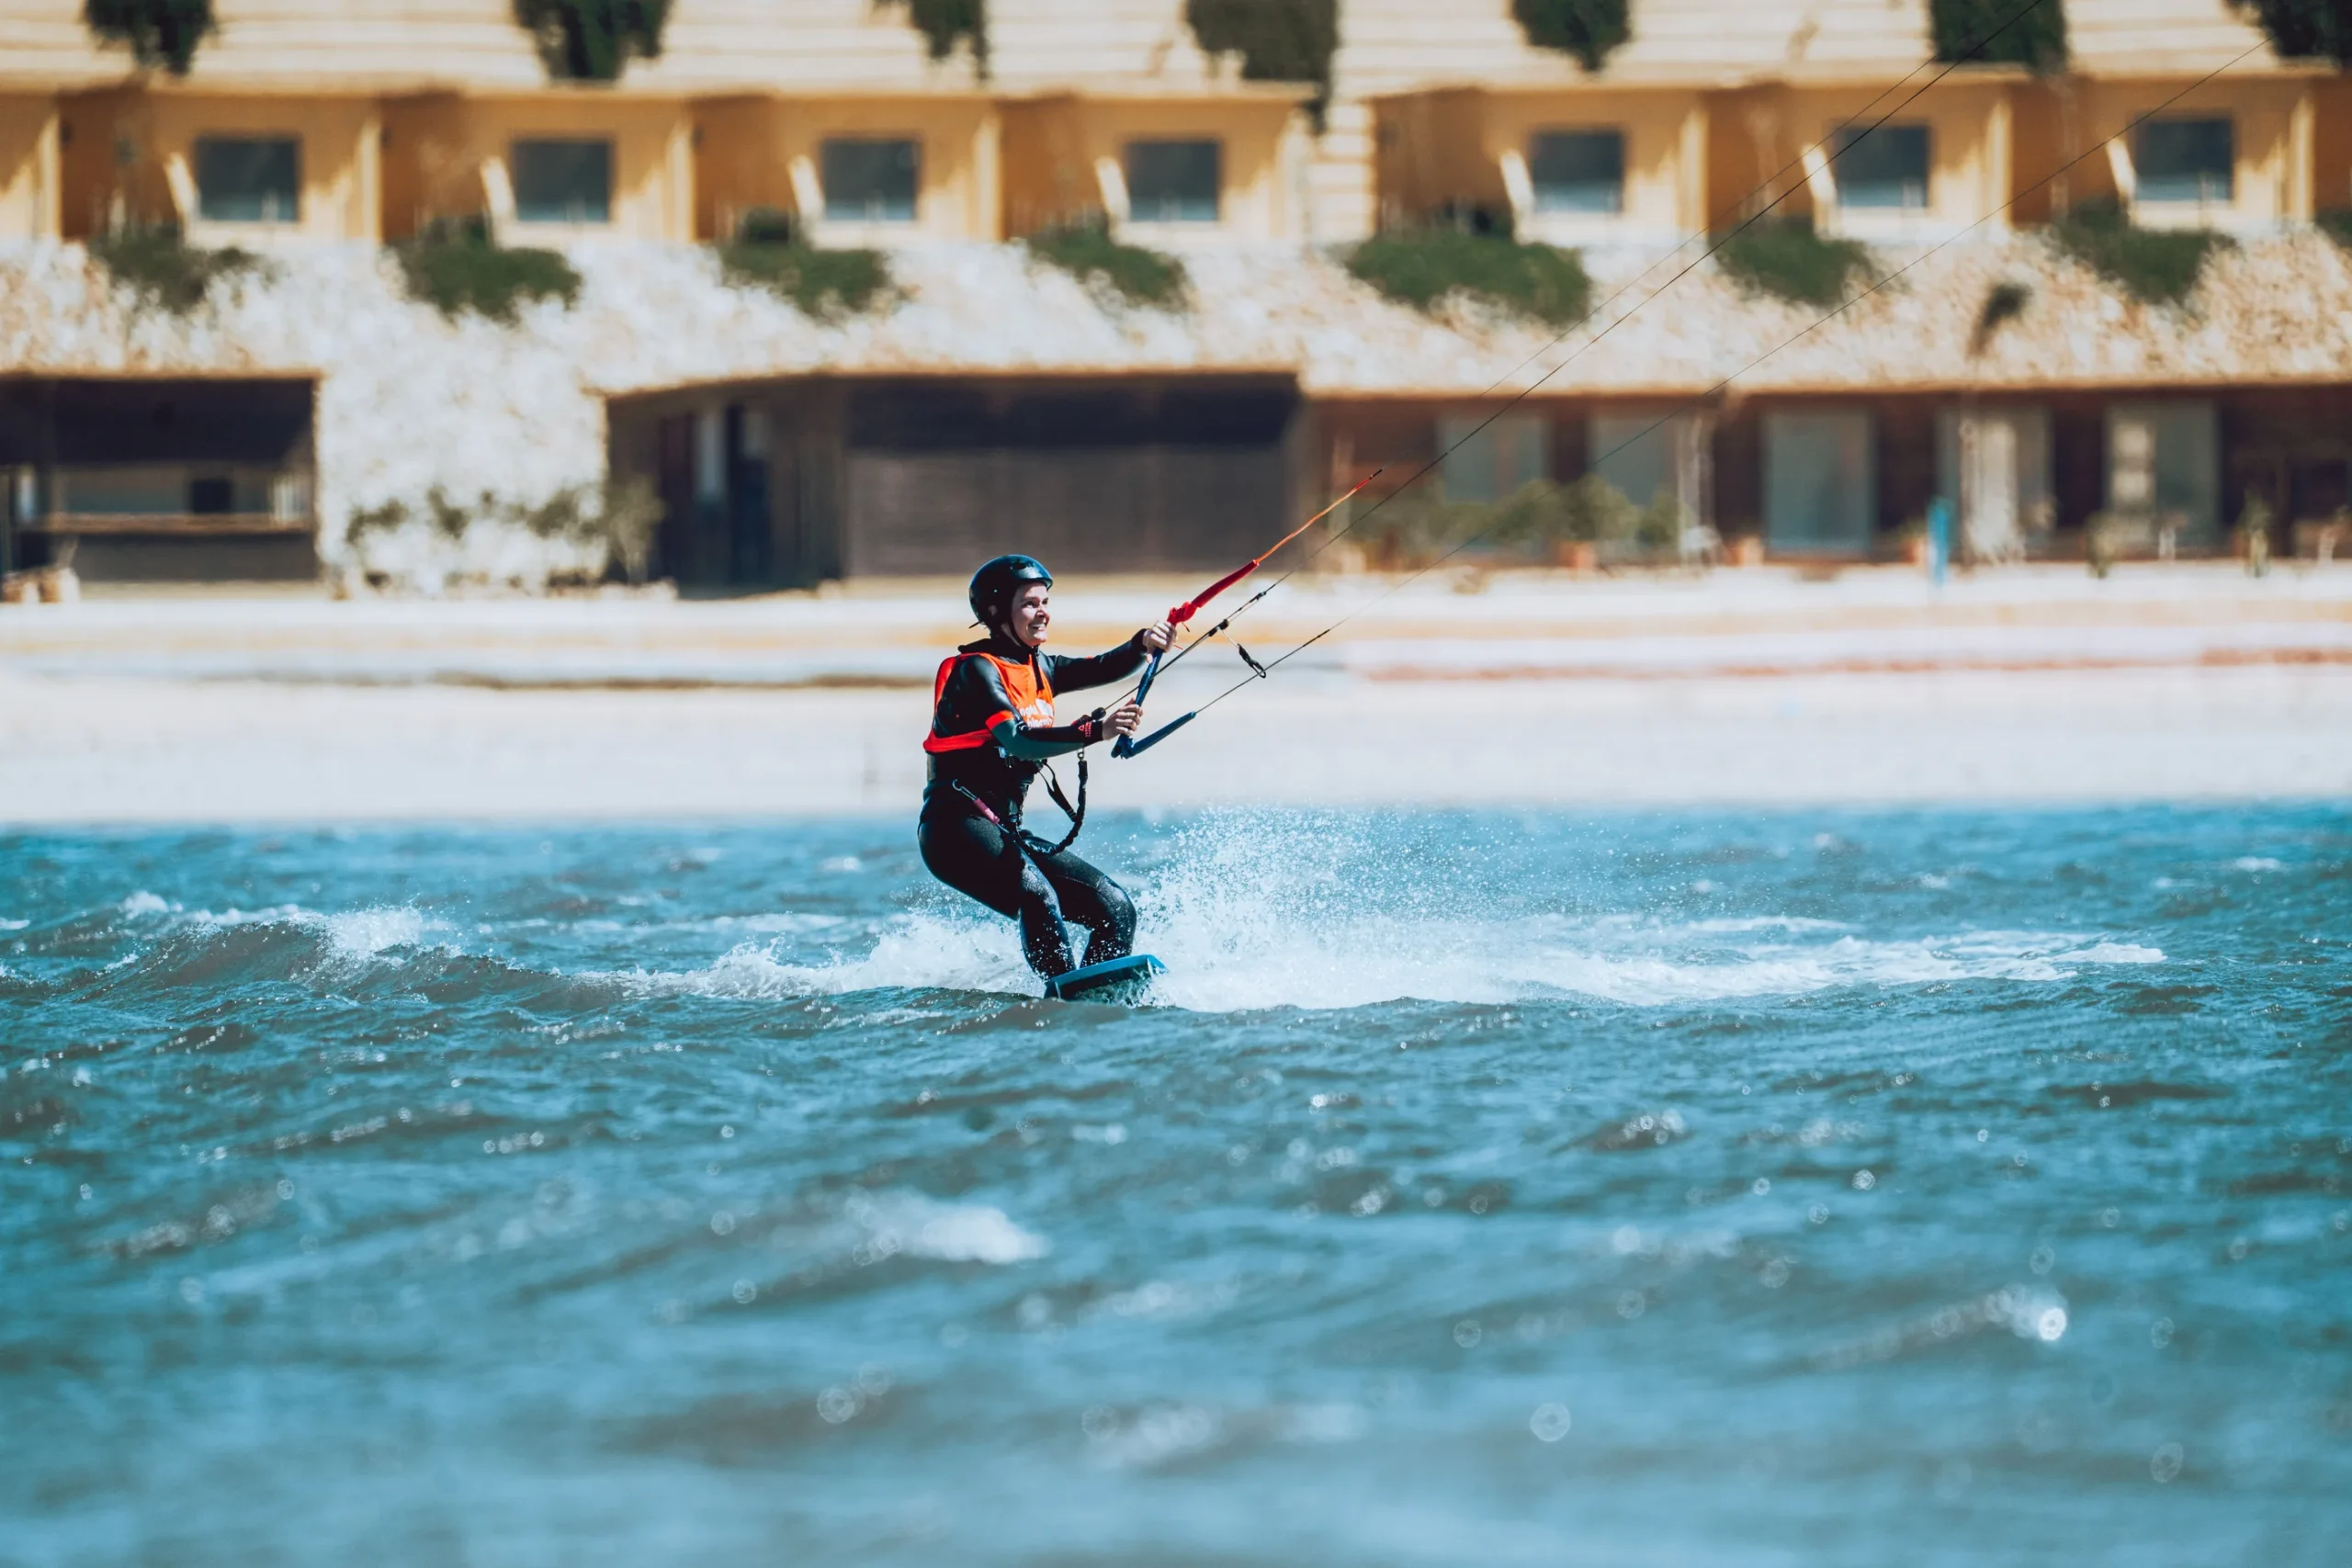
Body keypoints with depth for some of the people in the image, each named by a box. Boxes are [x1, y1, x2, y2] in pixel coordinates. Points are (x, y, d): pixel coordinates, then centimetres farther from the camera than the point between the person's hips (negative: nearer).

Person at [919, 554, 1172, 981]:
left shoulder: (1035, 667, 17)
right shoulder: (976, 670, -9)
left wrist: (1142, 645, -12)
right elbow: (1018, 741, -23)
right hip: (957, 828, -9)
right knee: (1037, 898, -34)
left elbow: (1103, 669, 9)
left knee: (1114, 906, 2)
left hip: (1004, 832, 9)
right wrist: (1094, 731, -35)